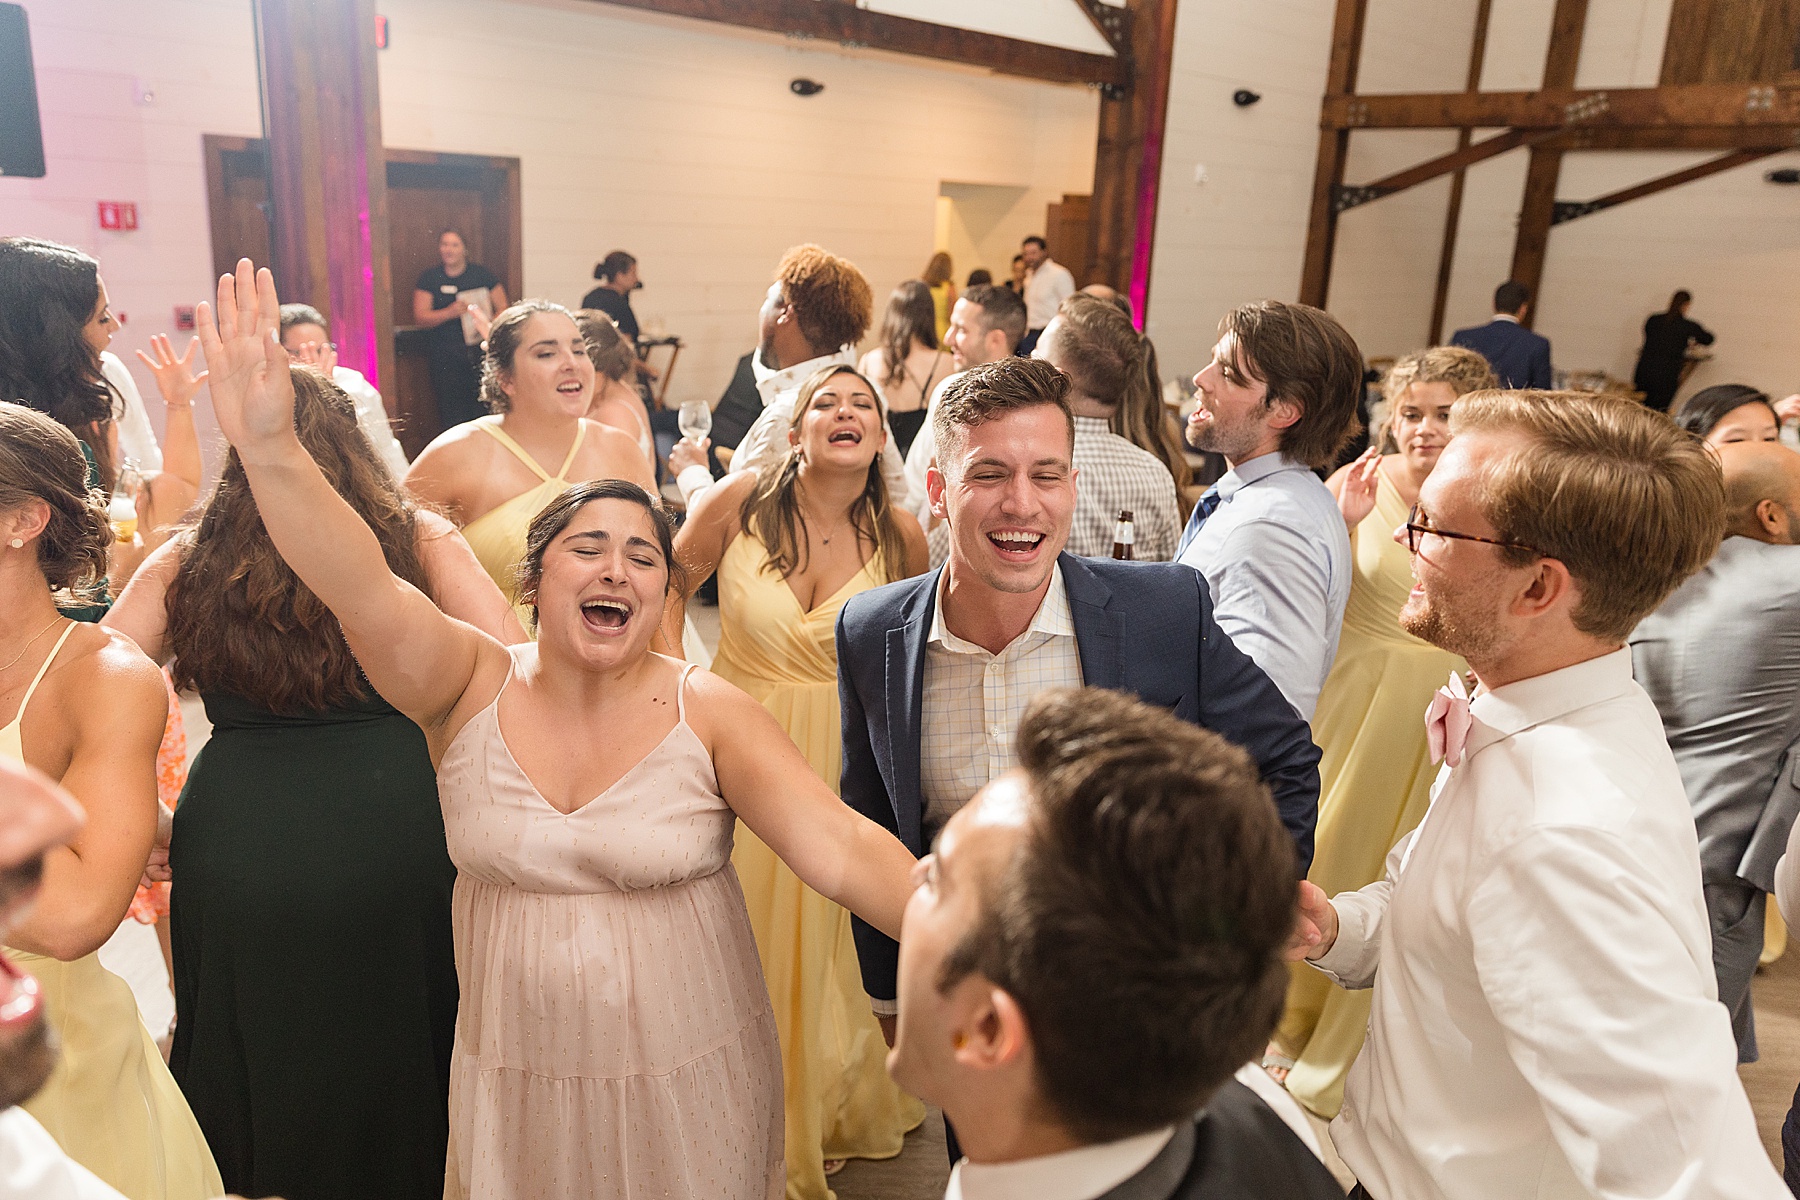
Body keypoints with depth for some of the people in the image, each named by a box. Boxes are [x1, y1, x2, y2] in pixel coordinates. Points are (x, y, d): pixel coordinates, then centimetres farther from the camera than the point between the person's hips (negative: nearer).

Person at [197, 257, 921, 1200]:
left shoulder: (708, 714, -12)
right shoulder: (475, 686, -8)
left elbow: (844, 849, -21)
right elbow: (361, 589, -25)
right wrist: (271, 450, -40)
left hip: (684, 1084, -1)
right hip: (512, 1079, 2)